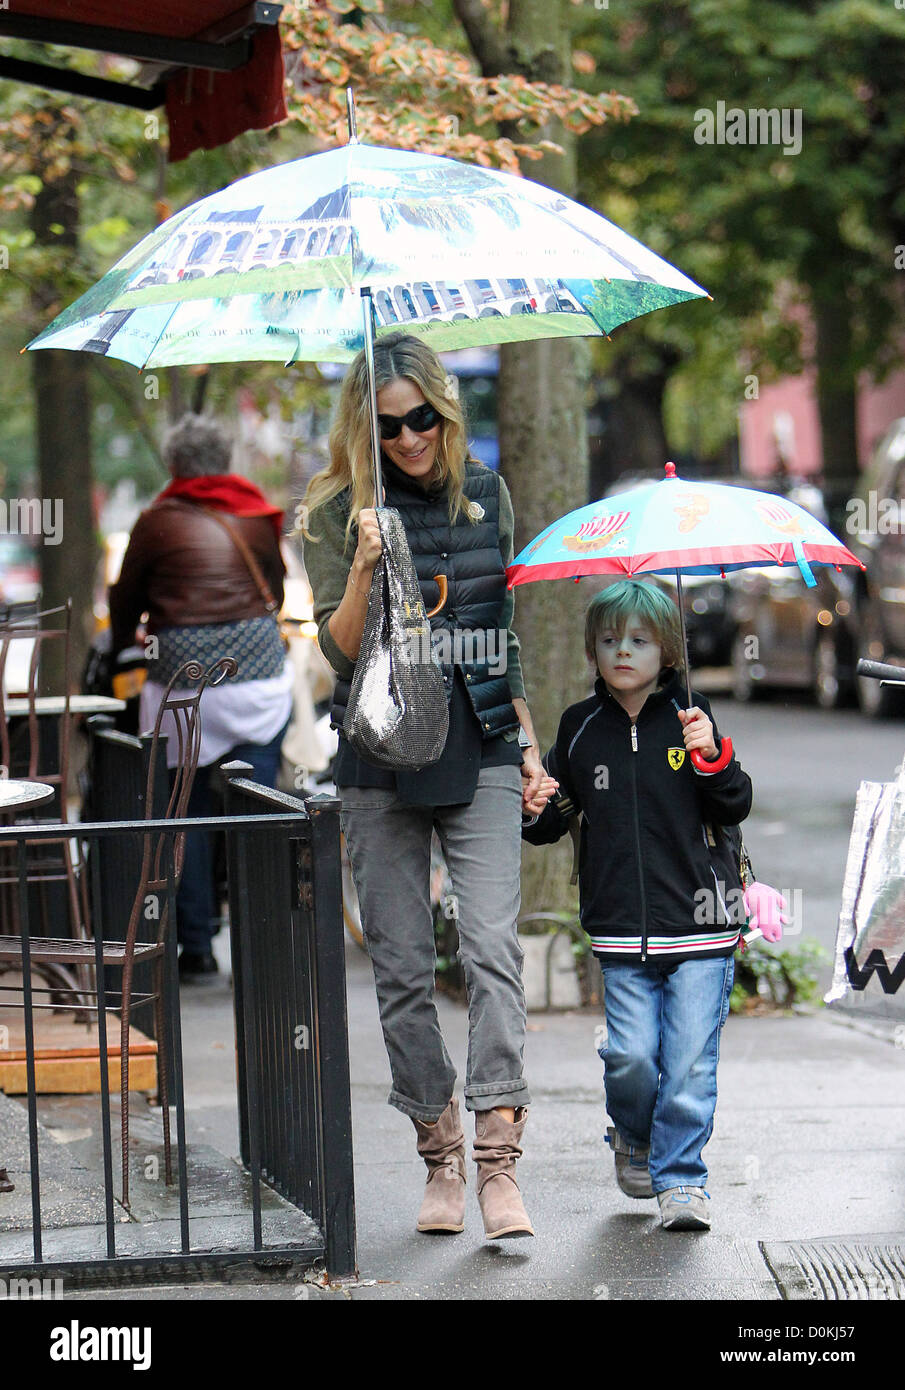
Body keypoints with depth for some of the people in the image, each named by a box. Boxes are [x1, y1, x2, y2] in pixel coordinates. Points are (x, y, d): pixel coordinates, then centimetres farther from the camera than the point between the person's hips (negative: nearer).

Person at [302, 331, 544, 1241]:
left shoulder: (485, 493, 8)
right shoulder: (337, 511, -1)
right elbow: (340, 652, -7)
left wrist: (526, 743, 16)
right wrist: (365, 569, -23)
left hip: (479, 755, 1)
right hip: (381, 759, -1)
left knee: (492, 945, -13)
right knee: (402, 964, 2)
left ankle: (497, 1162, -16)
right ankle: (439, 1158, 14)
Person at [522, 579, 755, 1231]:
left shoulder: (689, 718, 2)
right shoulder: (581, 729, 7)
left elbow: (736, 809, 0)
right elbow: (556, 820, 17)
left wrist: (713, 758, -17)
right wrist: (538, 812, -5)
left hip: (699, 922, -1)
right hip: (622, 931, 1)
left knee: (689, 1060, -3)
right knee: (629, 1056, -5)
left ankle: (681, 1178, 10)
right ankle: (633, 1139, 24)